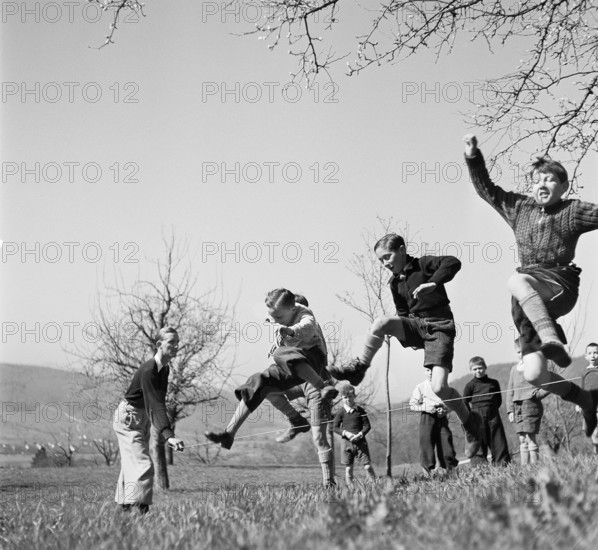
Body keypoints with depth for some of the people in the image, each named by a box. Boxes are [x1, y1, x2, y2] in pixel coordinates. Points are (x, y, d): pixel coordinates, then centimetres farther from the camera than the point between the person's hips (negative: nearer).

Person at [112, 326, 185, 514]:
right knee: (142, 465, -20)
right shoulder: (148, 371, -28)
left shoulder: (165, 368, 1)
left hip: (142, 419, 10)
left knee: (131, 465, 15)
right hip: (129, 417, -10)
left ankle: (125, 506, 23)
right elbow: (155, 406, -37)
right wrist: (169, 435, -46)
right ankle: (137, 508, -27)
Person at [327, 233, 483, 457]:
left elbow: (453, 262, -22)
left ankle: (471, 423, 5)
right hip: (416, 324, 6)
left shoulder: (423, 264, -6)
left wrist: (434, 283, -31)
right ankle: (358, 369, -12)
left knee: (439, 388, -18)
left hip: (439, 327, -6)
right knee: (381, 323, -24)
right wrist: (407, 336, 12)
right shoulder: (395, 283, 13)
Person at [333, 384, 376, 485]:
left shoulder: (360, 410, 3)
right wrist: (345, 433, -14)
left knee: (367, 466, -4)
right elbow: (335, 427, 2)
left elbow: (367, 425, 4)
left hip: (360, 442, 0)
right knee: (348, 469, 1)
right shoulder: (341, 412, 2)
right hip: (347, 442, 0)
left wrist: (360, 434, -13)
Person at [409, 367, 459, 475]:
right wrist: (425, 408, -12)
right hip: (427, 417, -2)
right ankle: (427, 473, -4)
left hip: (442, 418, 2)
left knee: (446, 442, -4)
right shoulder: (420, 387, 6)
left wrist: (444, 410, -7)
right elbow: (412, 405, 4)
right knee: (427, 443, -7)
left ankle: (451, 469, 1)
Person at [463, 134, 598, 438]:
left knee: (517, 281, -38)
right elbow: (486, 188, 22)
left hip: (561, 286, -5)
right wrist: (473, 157, 10)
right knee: (534, 374, -7)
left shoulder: (573, 211, 5)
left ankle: (552, 339, -48)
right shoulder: (519, 208, 17)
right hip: (528, 302, 5)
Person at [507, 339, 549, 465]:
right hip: (517, 407, 6)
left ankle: (535, 465, -11)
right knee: (522, 439, 6)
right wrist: (510, 410, 11)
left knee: (530, 437, -12)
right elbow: (510, 391, 18)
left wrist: (536, 394, -14)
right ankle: (524, 467, 7)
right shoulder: (514, 369, 17)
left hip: (531, 406, -6)